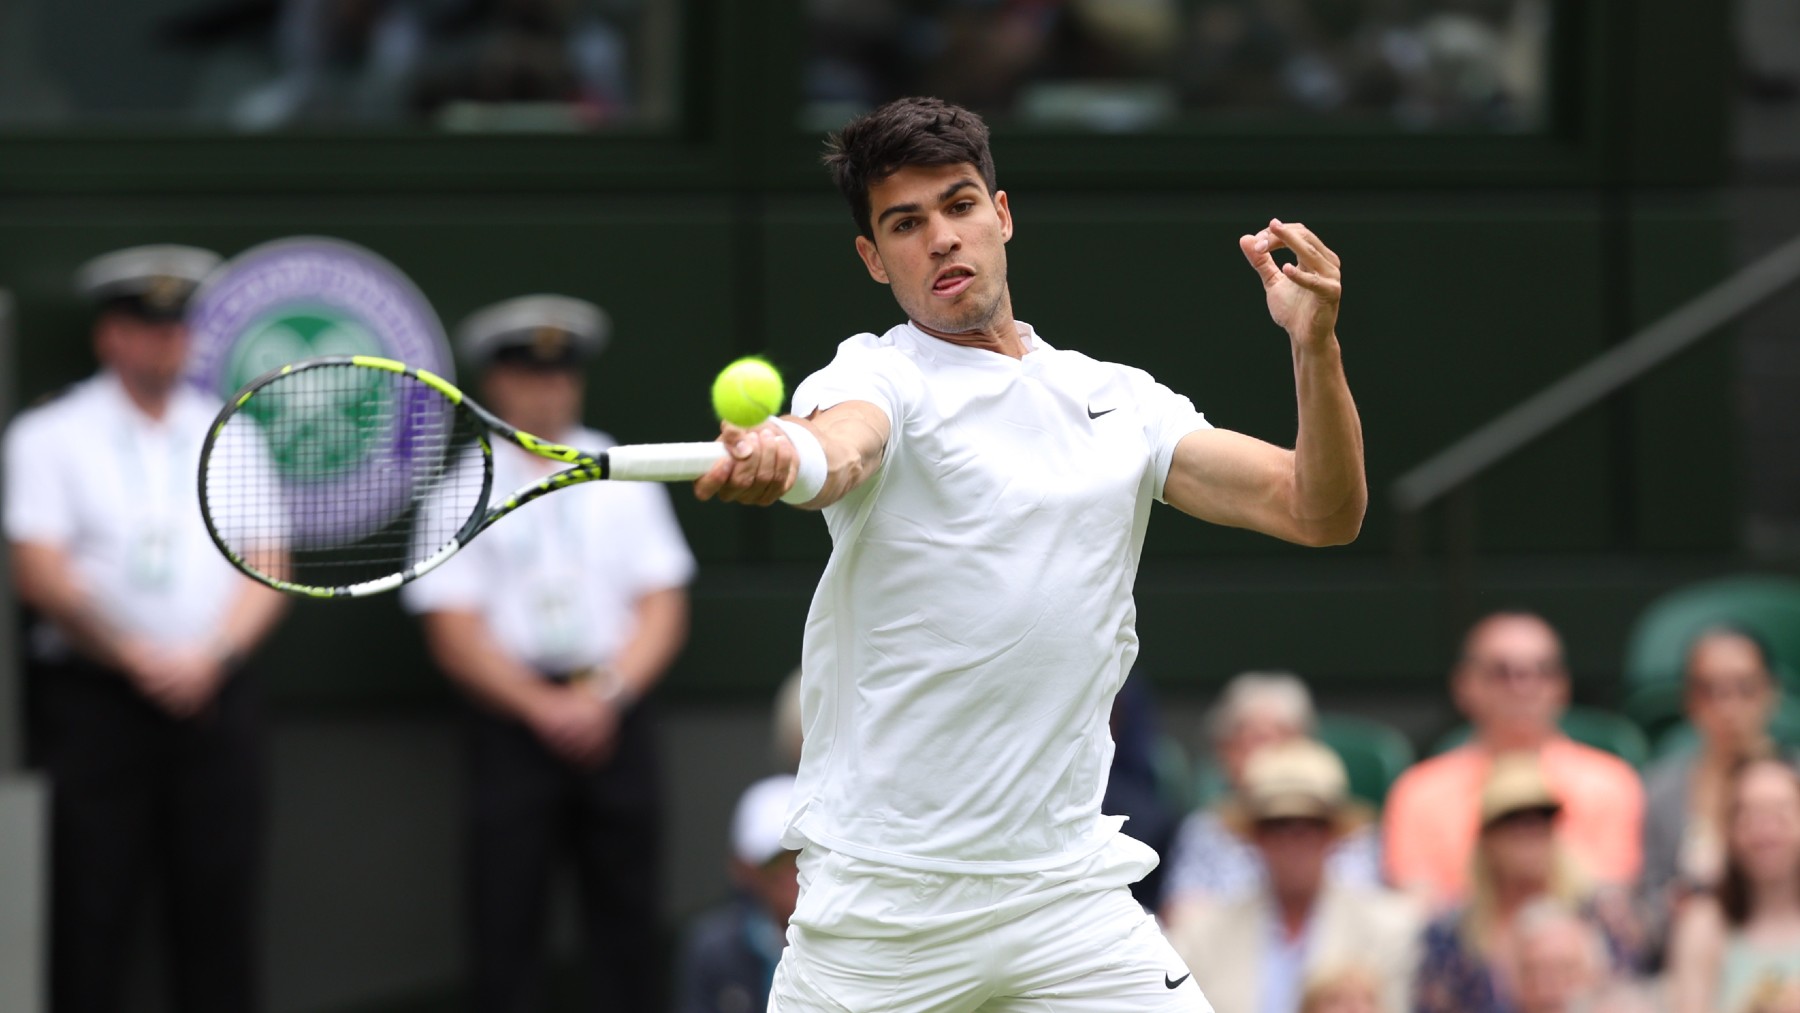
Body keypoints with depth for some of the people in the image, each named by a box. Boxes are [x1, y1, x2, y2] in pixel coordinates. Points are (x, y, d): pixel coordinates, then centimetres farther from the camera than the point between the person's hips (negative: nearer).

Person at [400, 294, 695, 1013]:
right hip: (510, 721, -2)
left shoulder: (624, 484, 11)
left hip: (615, 715, 2)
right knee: (504, 924, -6)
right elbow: (455, 634, -2)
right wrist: (544, 707, -13)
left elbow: (663, 610, 6)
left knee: (627, 921, 0)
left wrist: (605, 693, -10)